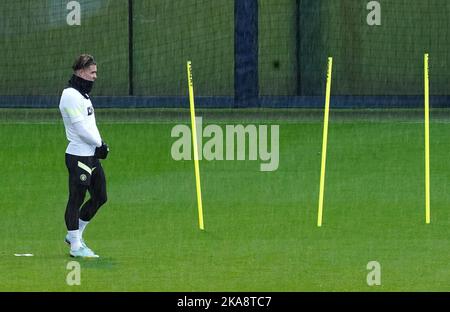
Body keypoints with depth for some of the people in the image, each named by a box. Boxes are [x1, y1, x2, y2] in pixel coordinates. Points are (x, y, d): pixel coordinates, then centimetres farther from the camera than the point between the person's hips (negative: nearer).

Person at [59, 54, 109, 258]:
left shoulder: (82, 94, 17)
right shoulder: (71, 96, -15)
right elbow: (81, 128, -19)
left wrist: (99, 145, 2)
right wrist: (100, 143, -8)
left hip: (92, 156, 10)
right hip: (79, 156, -10)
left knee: (100, 197, 14)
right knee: (76, 200, -3)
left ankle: (75, 235, 25)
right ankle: (76, 246, 2)